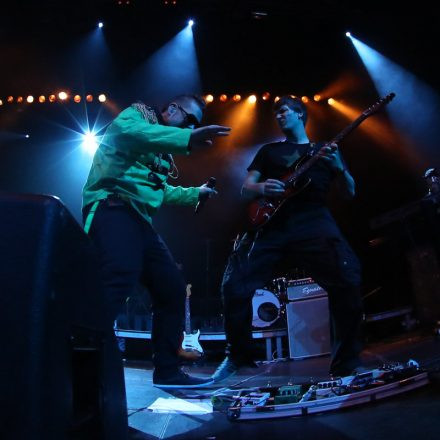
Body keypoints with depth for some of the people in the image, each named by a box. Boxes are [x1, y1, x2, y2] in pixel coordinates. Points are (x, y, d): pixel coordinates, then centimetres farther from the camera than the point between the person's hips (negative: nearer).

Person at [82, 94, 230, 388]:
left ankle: (167, 371, 15)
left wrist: (196, 193, 39)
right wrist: (188, 139, -33)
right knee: (121, 279, -33)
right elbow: (128, 131, -22)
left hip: (139, 218, 10)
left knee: (173, 288, 7)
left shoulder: (161, 147, 30)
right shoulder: (137, 114, 5)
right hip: (113, 207, -10)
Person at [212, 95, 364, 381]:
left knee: (348, 279, -25)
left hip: (313, 221, -1)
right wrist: (261, 188, -7)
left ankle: (347, 363, -9)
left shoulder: (326, 150, 22)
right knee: (234, 286, -13)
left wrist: (339, 167, -6)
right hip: (271, 223, 2)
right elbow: (246, 189, 17)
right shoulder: (269, 150, 25)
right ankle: (237, 357, 9)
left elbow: (349, 193, 15)